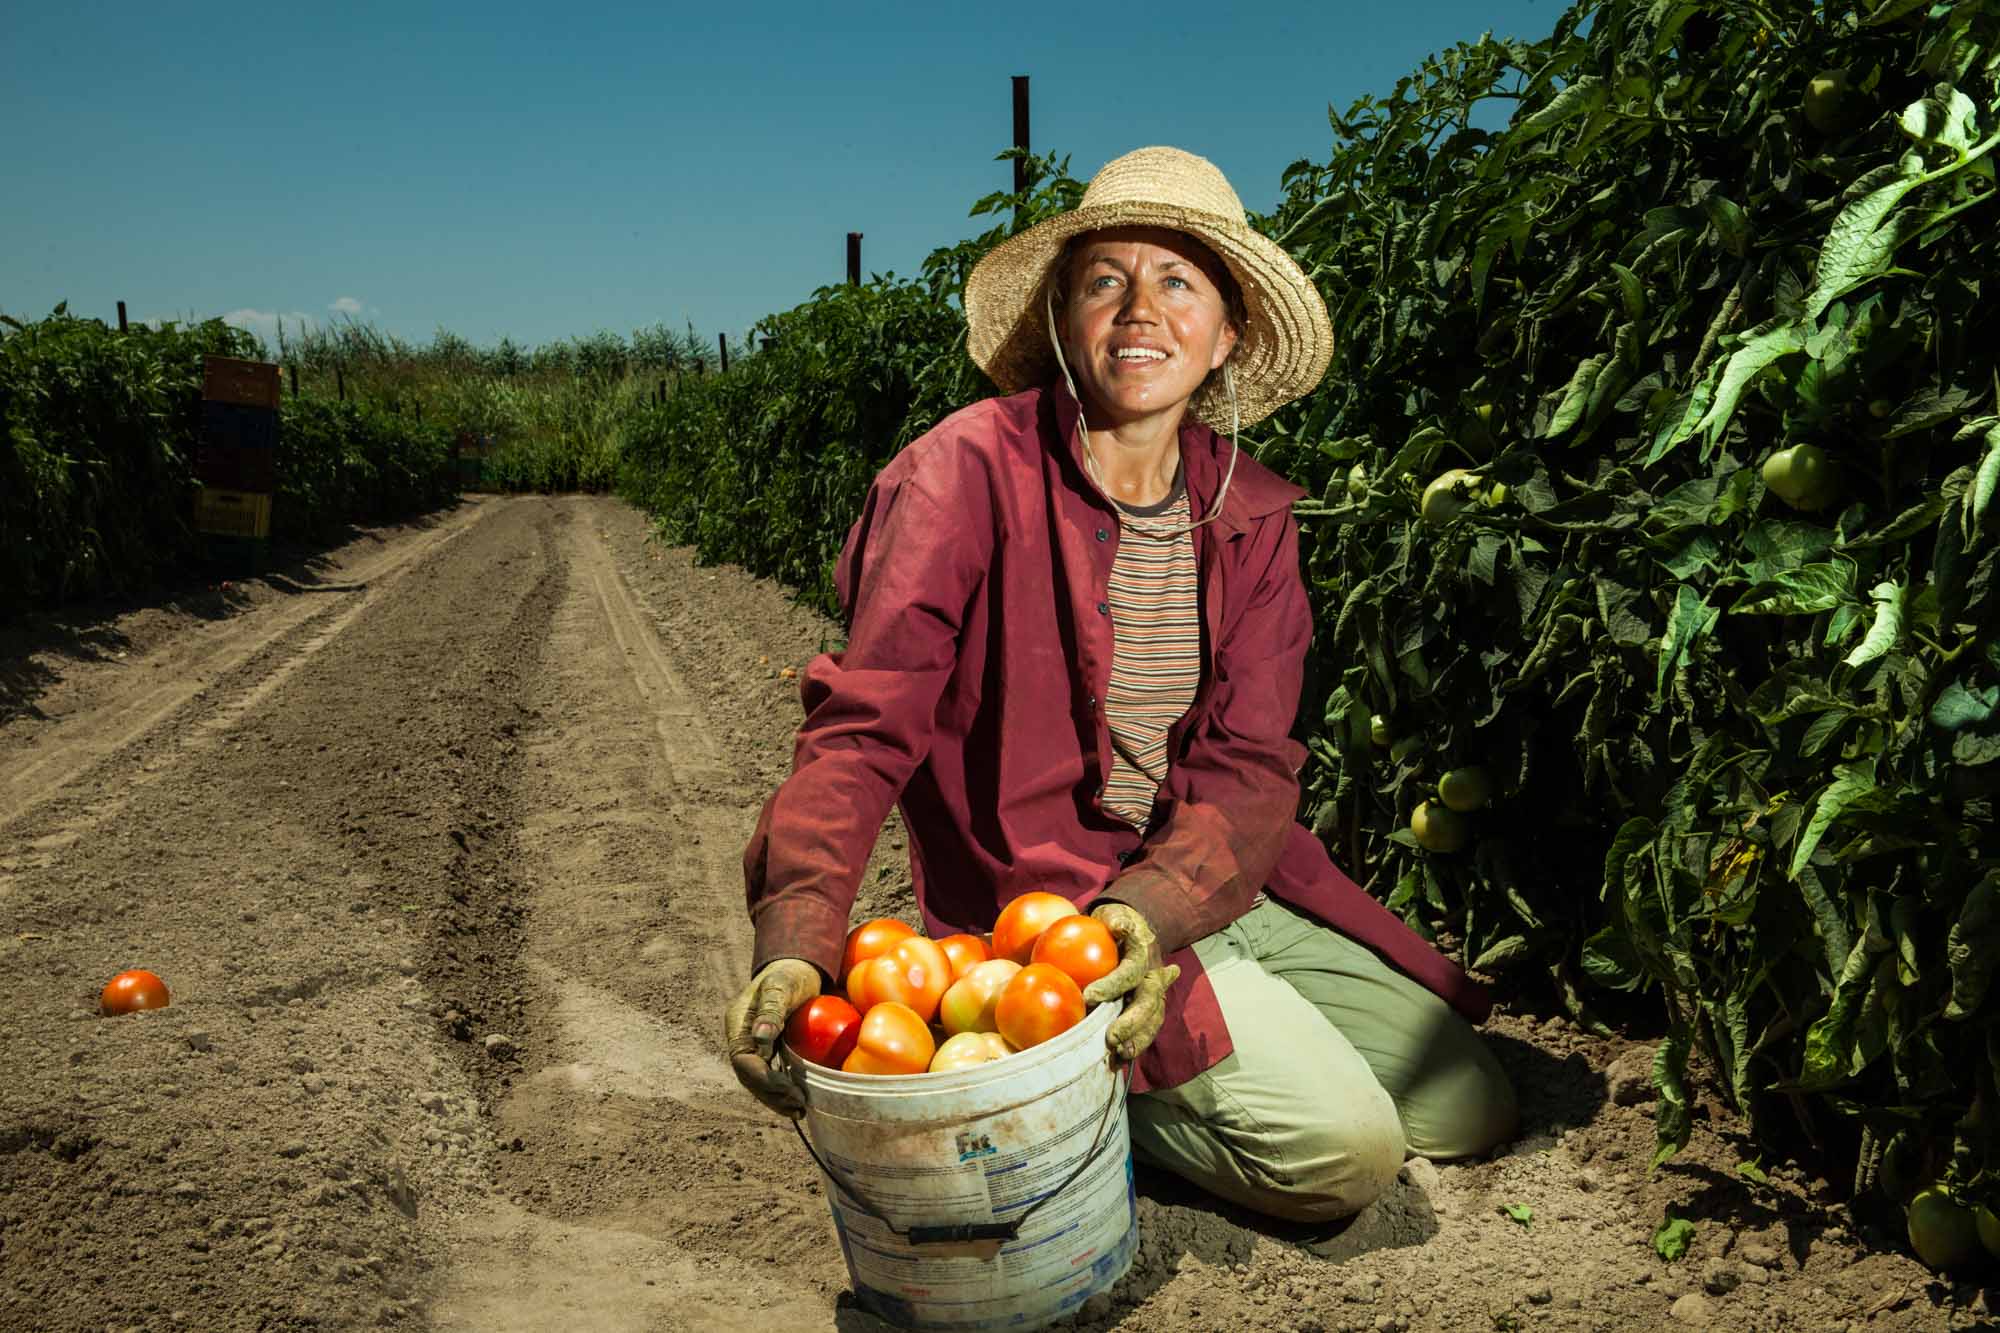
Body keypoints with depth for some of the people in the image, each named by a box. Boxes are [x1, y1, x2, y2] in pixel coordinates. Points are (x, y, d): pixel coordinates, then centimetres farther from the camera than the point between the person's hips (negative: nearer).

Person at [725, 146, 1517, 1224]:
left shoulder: (1249, 510, 2)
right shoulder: (971, 470, -14)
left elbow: (1251, 766, -8)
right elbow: (865, 728, -21)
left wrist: (1152, 907, -28)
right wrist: (795, 944, -36)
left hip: (1222, 886, 7)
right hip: (1036, 905, -6)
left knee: (1470, 1113, 9)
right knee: (1343, 1150, -16)